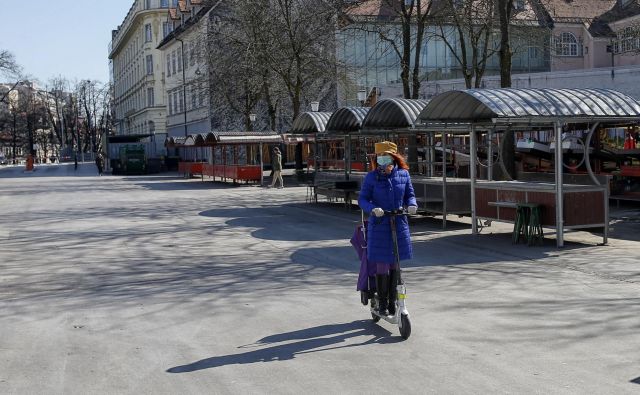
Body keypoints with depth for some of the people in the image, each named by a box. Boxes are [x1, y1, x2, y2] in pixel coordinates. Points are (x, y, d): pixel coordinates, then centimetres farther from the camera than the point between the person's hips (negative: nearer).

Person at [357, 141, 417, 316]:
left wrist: (412, 205, -11)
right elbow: (362, 200, -6)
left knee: (395, 265, 10)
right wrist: (373, 209, -25)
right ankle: (382, 303, 13)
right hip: (379, 225, -3)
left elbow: (409, 195, 11)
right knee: (381, 265, 0)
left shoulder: (403, 174, 2)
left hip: (399, 225, 3)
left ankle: (393, 301, 23)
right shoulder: (371, 177, -6)